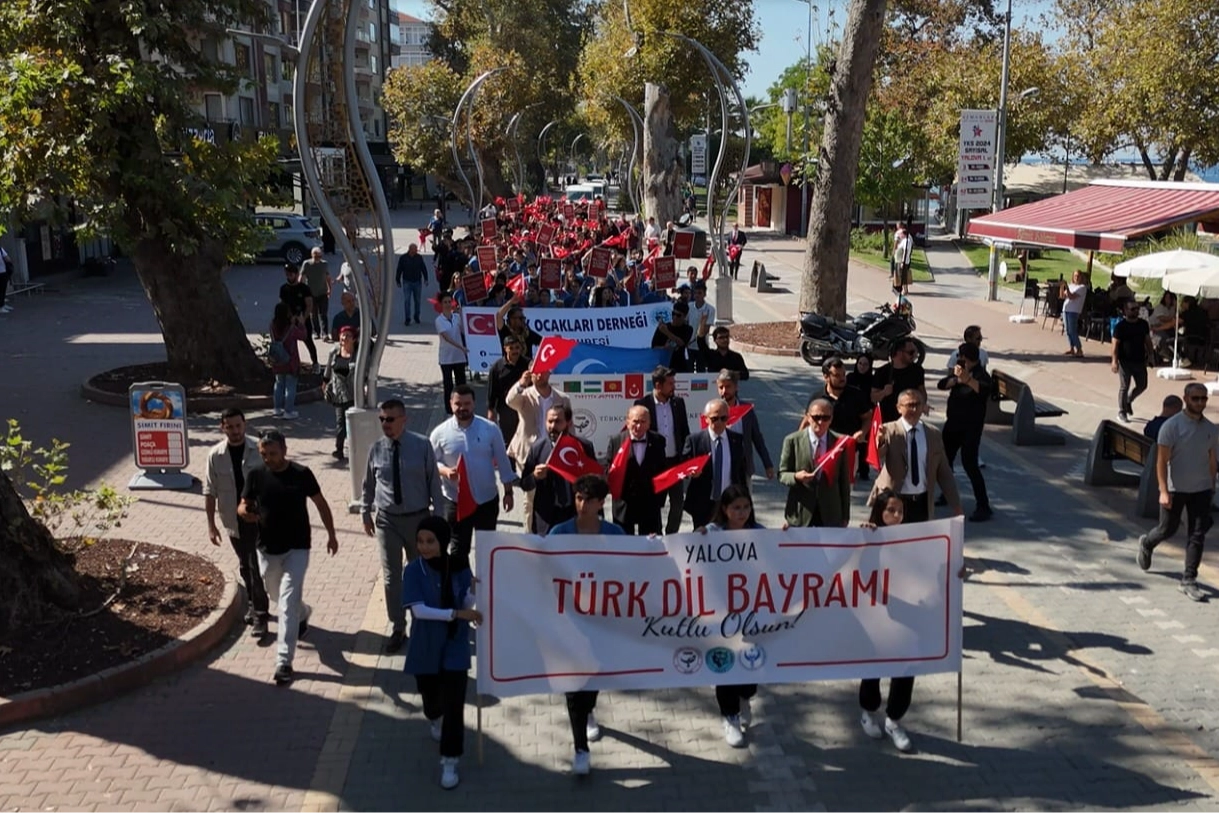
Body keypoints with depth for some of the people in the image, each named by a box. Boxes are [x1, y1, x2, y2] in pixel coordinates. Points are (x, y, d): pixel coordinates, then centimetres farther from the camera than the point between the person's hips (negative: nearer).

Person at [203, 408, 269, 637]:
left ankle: (259, 614, 2)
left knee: (257, 566, -6)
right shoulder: (215, 456, -6)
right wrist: (211, 524, -2)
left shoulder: (259, 450, -9)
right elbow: (210, 492, -1)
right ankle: (254, 605, 35)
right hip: (233, 522, 3)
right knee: (245, 566, 17)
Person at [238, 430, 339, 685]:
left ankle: (284, 662, -8)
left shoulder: (301, 474, -9)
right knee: (278, 596, 23)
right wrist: (244, 511, -25)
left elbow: (320, 504, 2)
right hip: (267, 549, 4)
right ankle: (303, 613, 56)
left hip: (297, 548, -4)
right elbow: (243, 505, 0)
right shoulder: (255, 475, -4)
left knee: (287, 604, -11)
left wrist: (331, 535, 5)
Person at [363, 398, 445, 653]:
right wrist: (365, 512, 10)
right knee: (391, 577, 7)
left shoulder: (422, 445, -13)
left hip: (418, 518, -1)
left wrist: (437, 514, -4)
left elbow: (434, 481, -6)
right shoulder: (377, 448, -8)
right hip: (386, 520, 1)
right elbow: (368, 483, 5)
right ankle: (397, 629, 21)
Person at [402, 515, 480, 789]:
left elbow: (469, 605, -6)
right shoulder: (413, 571, -15)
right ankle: (435, 720, 55)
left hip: (455, 647, 0)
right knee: (431, 699, 19)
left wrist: (474, 592, -28)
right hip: (425, 648, 0)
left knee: (454, 705, -3)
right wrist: (456, 613, -29)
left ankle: (450, 762, 10)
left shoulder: (460, 567, -10)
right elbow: (418, 610, -22)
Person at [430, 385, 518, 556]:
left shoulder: (490, 429, -6)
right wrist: (445, 471, -22)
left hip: (487, 499, 1)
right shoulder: (440, 433, -8)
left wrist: (508, 492, 1)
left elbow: (503, 461, 0)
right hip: (455, 501, -1)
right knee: (459, 548, 8)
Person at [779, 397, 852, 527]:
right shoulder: (792, 441, -2)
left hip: (830, 513, 1)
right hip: (800, 513, -1)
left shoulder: (839, 442, 2)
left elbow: (844, 481, 7)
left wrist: (845, 516, 7)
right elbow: (782, 474, 3)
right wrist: (796, 477, -22)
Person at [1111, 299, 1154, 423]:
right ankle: (1122, 413, 12)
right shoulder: (1120, 326, -10)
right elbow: (1115, 345, -11)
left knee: (1142, 386, 12)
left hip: (1140, 361, 5)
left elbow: (1148, 340, 13)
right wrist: (1114, 361, -16)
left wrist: (1150, 354, 8)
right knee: (1124, 387, 1)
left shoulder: (1143, 324, 5)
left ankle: (1128, 401, 37)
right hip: (1125, 362, -5)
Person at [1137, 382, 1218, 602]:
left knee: (1197, 535, 0)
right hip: (1176, 489, -4)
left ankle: (1189, 581, 6)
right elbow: (1162, 461, -13)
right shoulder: (1172, 426, -12)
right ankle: (1147, 544, 44)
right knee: (1168, 529, 10)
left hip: (1201, 490, 4)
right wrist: (1163, 491, -18)